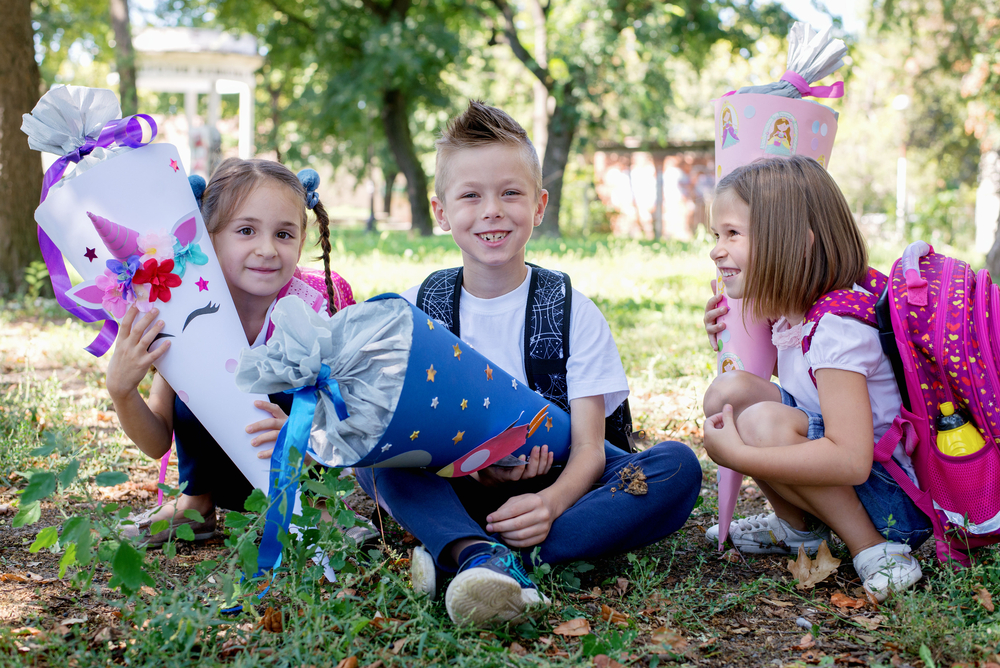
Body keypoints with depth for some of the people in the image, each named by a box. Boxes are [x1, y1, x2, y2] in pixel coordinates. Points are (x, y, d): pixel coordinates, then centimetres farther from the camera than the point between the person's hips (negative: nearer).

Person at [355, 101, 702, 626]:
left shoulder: (574, 312, -2)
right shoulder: (412, 311, 2)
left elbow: (588, 448, -10)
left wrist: (551, 503, -34)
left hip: (549, 486, 0)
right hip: (451, 490, 1)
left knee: (678, 467, -24)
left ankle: (507, 552, -36)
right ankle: (478, 555, -46)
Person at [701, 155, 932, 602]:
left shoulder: (838, 326, -25)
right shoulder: (793, 313, 1)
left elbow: (852, 461, -34)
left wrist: (736, 454, -30)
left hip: (903, 501, -9)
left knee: (763, 422, -28)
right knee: (728, 391, -5)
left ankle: (877, 551, -14)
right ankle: (798, 527, 12)